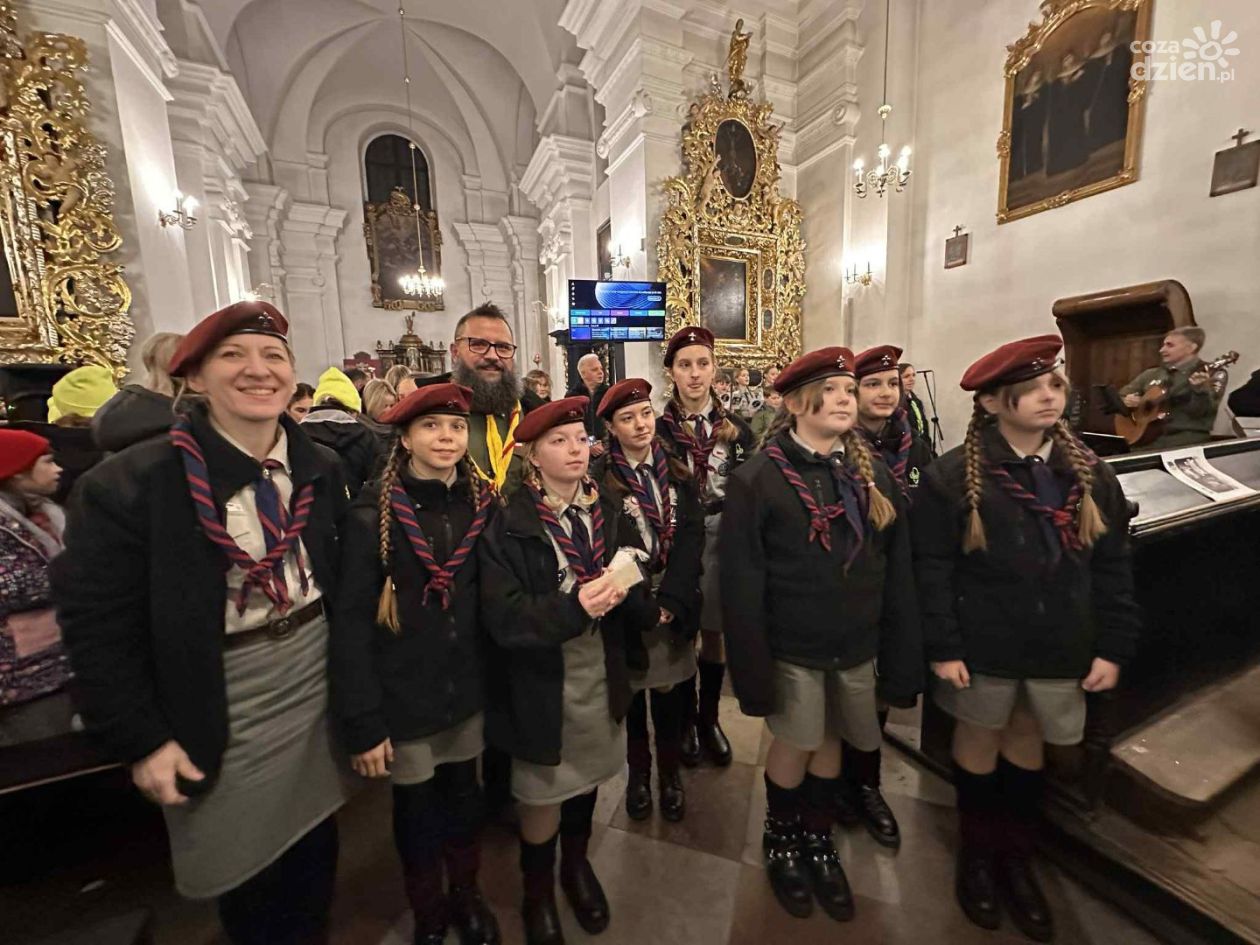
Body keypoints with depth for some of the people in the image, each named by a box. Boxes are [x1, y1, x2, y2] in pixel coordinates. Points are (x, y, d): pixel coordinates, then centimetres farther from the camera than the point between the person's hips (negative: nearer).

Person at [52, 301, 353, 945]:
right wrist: (140, 740, -9)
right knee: (243, 874, 20)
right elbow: (97, 627, -11)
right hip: (221, 710, -3)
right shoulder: (126, 484, -16)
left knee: (314, 857, 22)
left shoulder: (321, 469, -3)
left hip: (317, 686, 4)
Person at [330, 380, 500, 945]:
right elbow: (351, 621, -13)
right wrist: (362, 722, -13)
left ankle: (467, 896, 48)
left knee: (464, 795, 21)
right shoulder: (372, 513, -14)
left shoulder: (481, 503, -2)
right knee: (416, 808, 17)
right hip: (403, 696, -3)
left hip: (467, 688, 3)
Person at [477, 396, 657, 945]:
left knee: (586, 776, 23)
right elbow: (502, 615, -18)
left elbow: (638, 587, -1)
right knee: (543, 795, 14)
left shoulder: (610, 512, 0)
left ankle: (577, 864, 53)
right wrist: (574, 607, -32)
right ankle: (538, 896, 45)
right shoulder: (508, 525, -14)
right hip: (541, 681, -4)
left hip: (602, 672, 4)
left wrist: (625, 594, -24)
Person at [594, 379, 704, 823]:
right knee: (632, 693, 13)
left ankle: (670, 773, 37)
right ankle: (639, 773, 38)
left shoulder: (677, 474, 4)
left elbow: (691, 537, -5)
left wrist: (670, 599, -15)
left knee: (670, 692, 12)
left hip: (674, 605, 3)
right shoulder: (599, 480, -6)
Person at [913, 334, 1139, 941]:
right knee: (979, 744, 14)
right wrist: (942, 648, -15)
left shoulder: (1091, 476, 1)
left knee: (1027, 745, 20)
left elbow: (1112, 568, 6)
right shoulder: (953, 476, -14)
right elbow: (931, 570, -14)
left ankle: (1016, 860, 43)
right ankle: (977, 857, 39)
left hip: (1061, 648, 4)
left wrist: (1113, 647, 3)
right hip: (983, 646, -4)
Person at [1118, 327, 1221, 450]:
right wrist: (1126, 401, -2)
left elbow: (1202, 412, -10)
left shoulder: (1210, 373, 3)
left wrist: (1200, 388, -28)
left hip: (1187, 435, -4)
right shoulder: (1152, 374, 17)